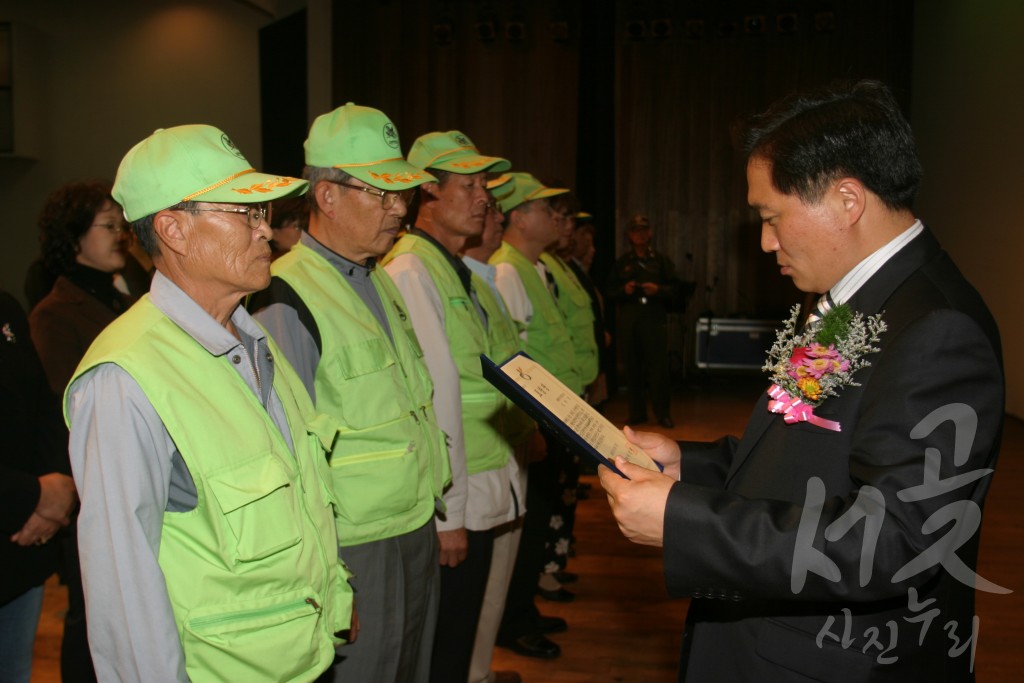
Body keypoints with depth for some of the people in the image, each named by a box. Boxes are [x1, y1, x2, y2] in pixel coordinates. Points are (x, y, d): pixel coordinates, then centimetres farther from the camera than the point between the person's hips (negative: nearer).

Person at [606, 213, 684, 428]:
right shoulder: (621, 263, 14)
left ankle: (663, 413, 0)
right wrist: (624, 290, -9)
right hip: (628, 320, 2)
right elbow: (610, 291, 11)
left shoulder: (661, 260, 11)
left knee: (658, 366, -7)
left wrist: (658, 289, -13)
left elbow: (675, 289, 6)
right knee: (633, 367, 1)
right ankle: (636, 412, 10)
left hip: (655, 319, -2)